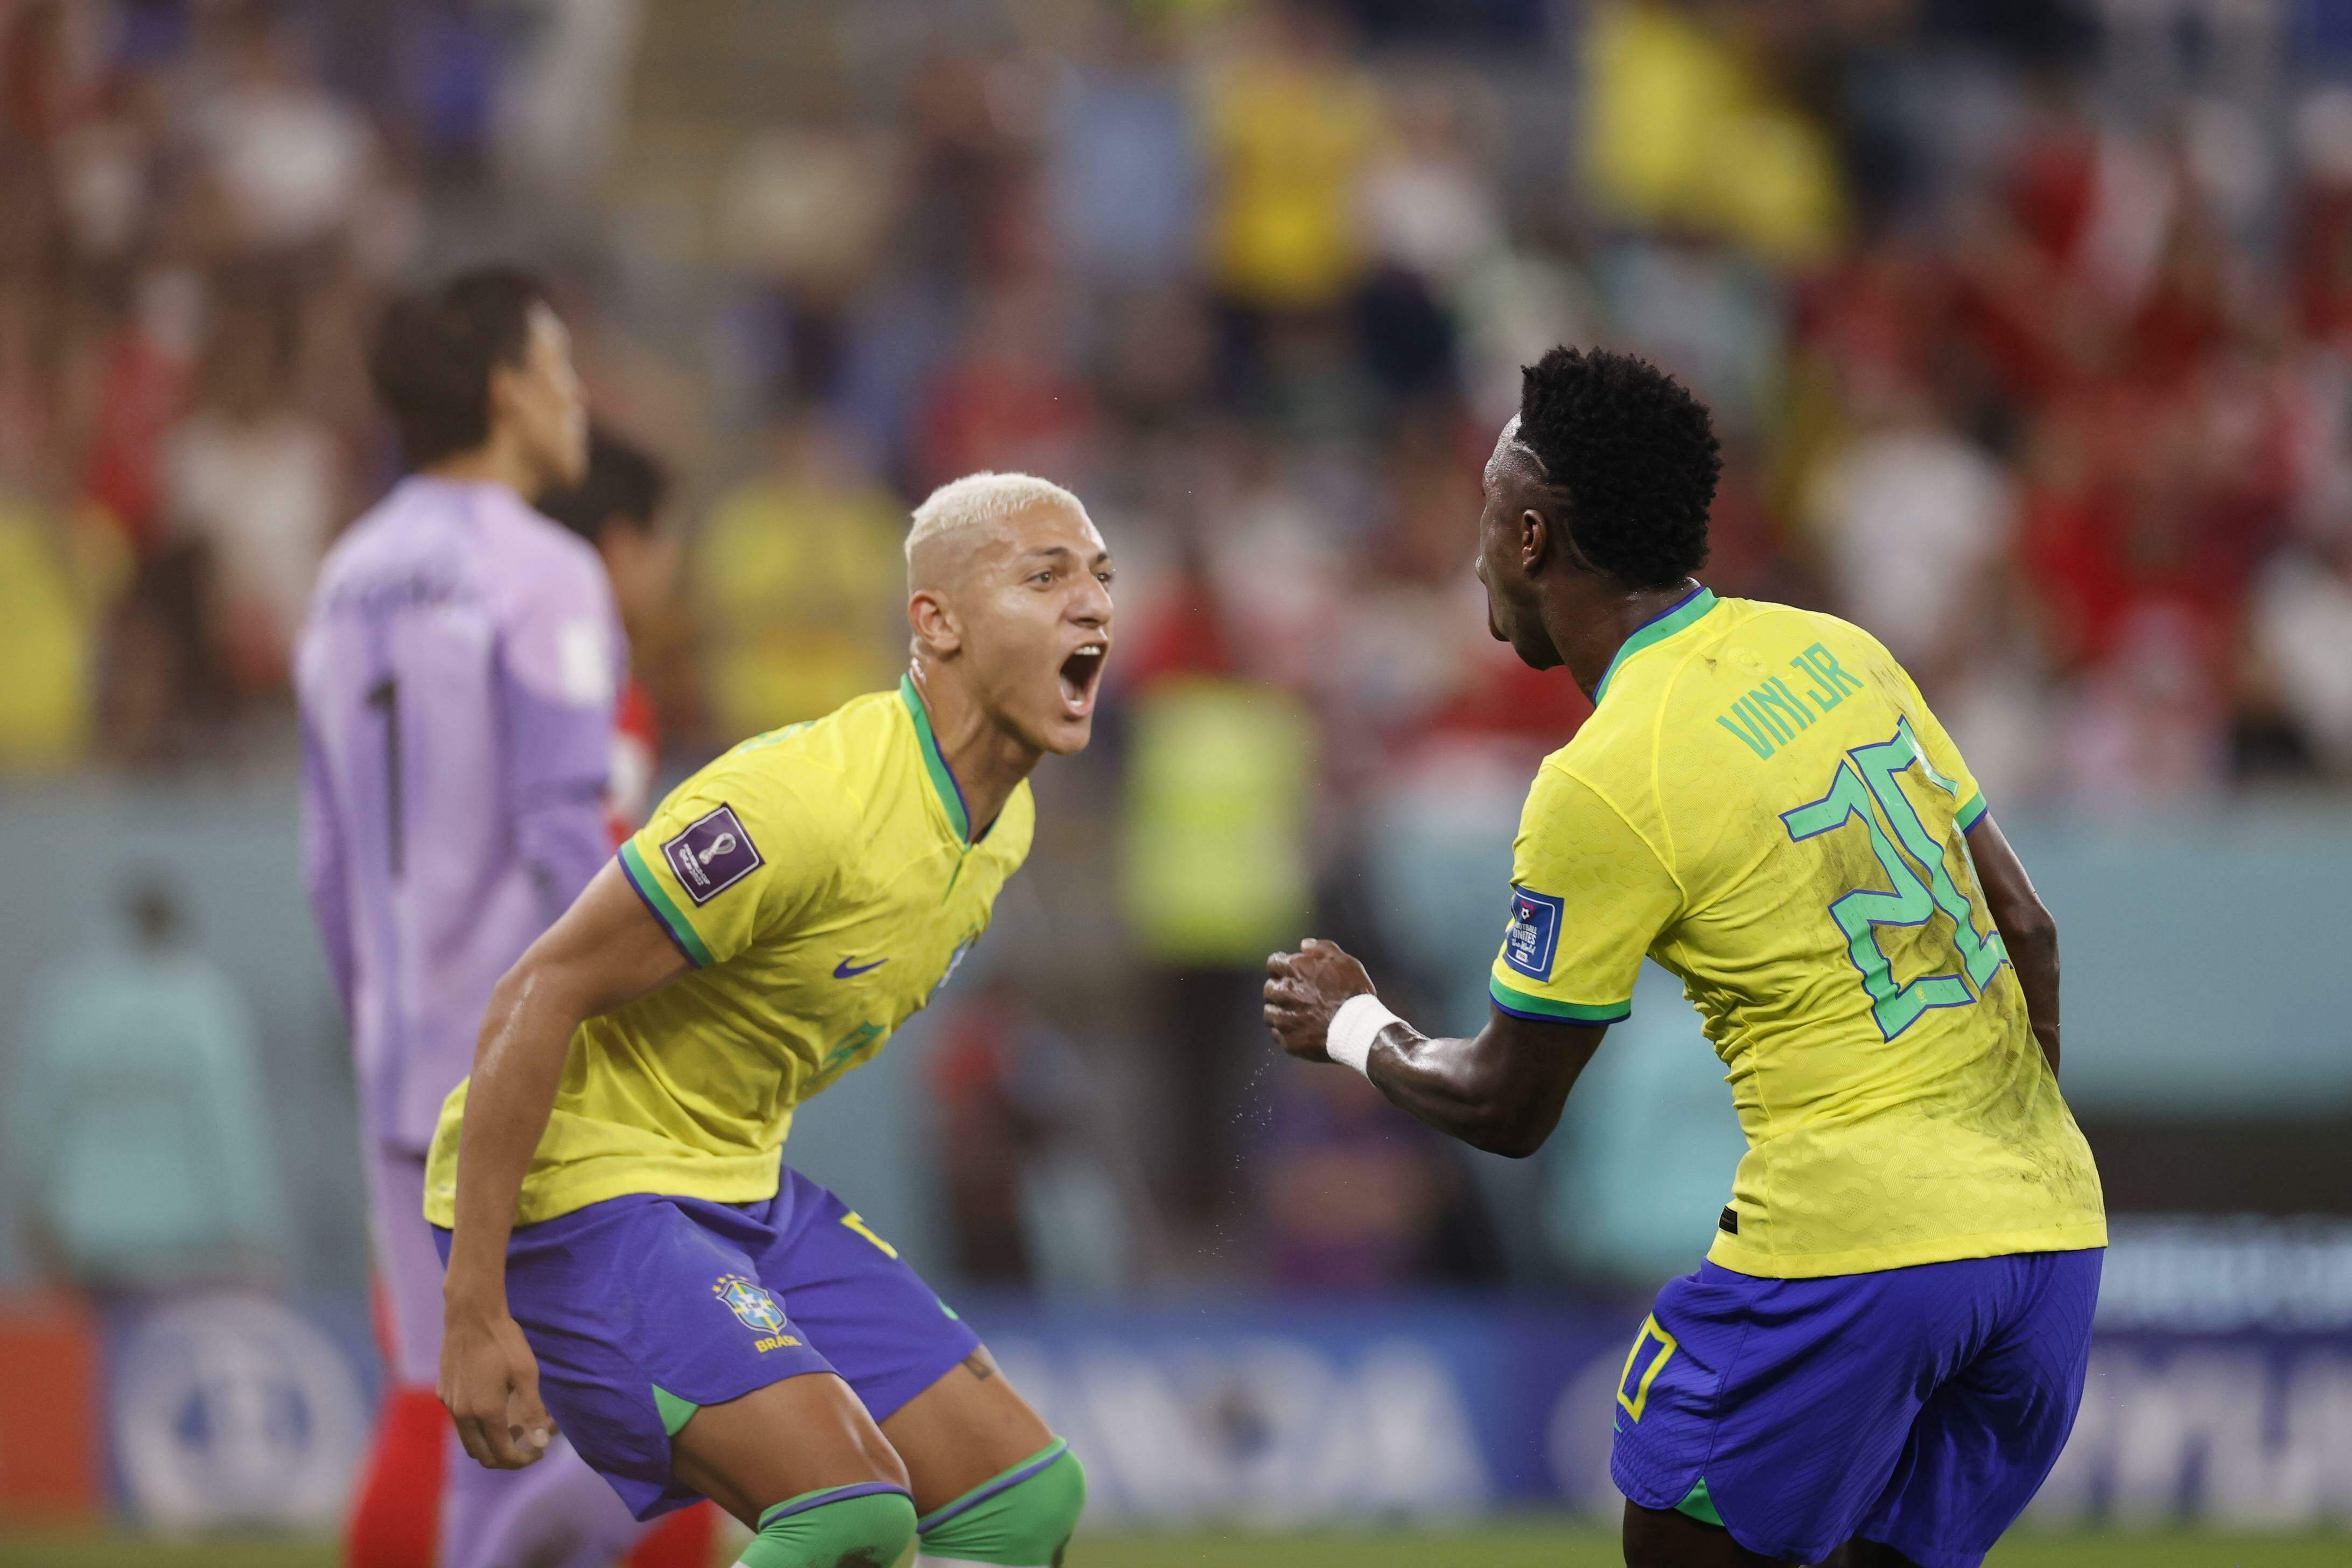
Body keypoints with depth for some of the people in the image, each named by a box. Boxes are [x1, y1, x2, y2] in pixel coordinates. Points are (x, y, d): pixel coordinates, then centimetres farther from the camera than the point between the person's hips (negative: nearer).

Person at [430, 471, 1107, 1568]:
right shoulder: (803, 803, -26)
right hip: (575, 1187, -10)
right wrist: (474, 1311, -25)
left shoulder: (1001, 820, 3)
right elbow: (536, 1001, -24)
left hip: (742, 1189, 10)